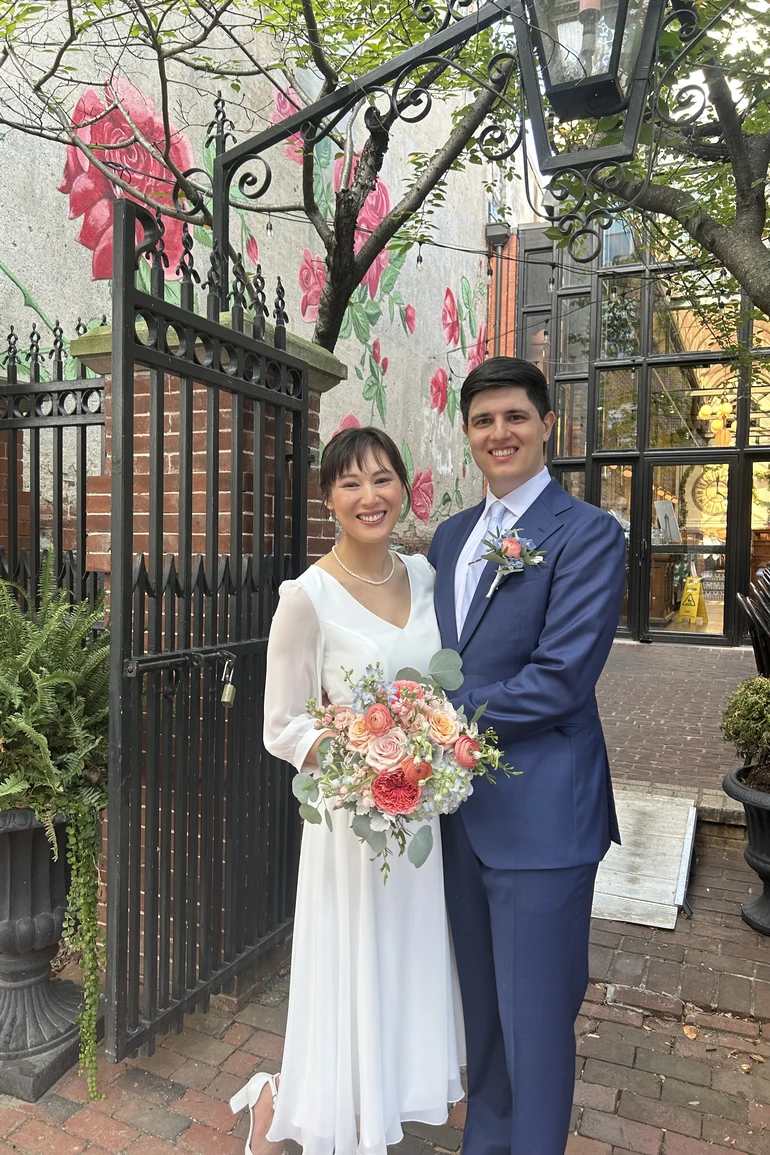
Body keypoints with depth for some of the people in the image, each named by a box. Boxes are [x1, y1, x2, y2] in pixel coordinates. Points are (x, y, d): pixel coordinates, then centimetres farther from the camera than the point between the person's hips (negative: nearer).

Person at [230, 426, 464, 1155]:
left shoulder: (424, 575, 1)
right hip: (353, 816, -6)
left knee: (409, 974, 20)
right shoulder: (308, 597, -16)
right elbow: (282, 730, -11)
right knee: (354, 976, 9)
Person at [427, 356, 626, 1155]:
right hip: (460, 809, 7)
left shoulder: (587, 533, -11)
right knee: (481, 1009, 23)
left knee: (534, 1022, 10)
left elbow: (560, 678, -19)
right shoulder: (451, 535, 9)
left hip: (539, 815, -6)